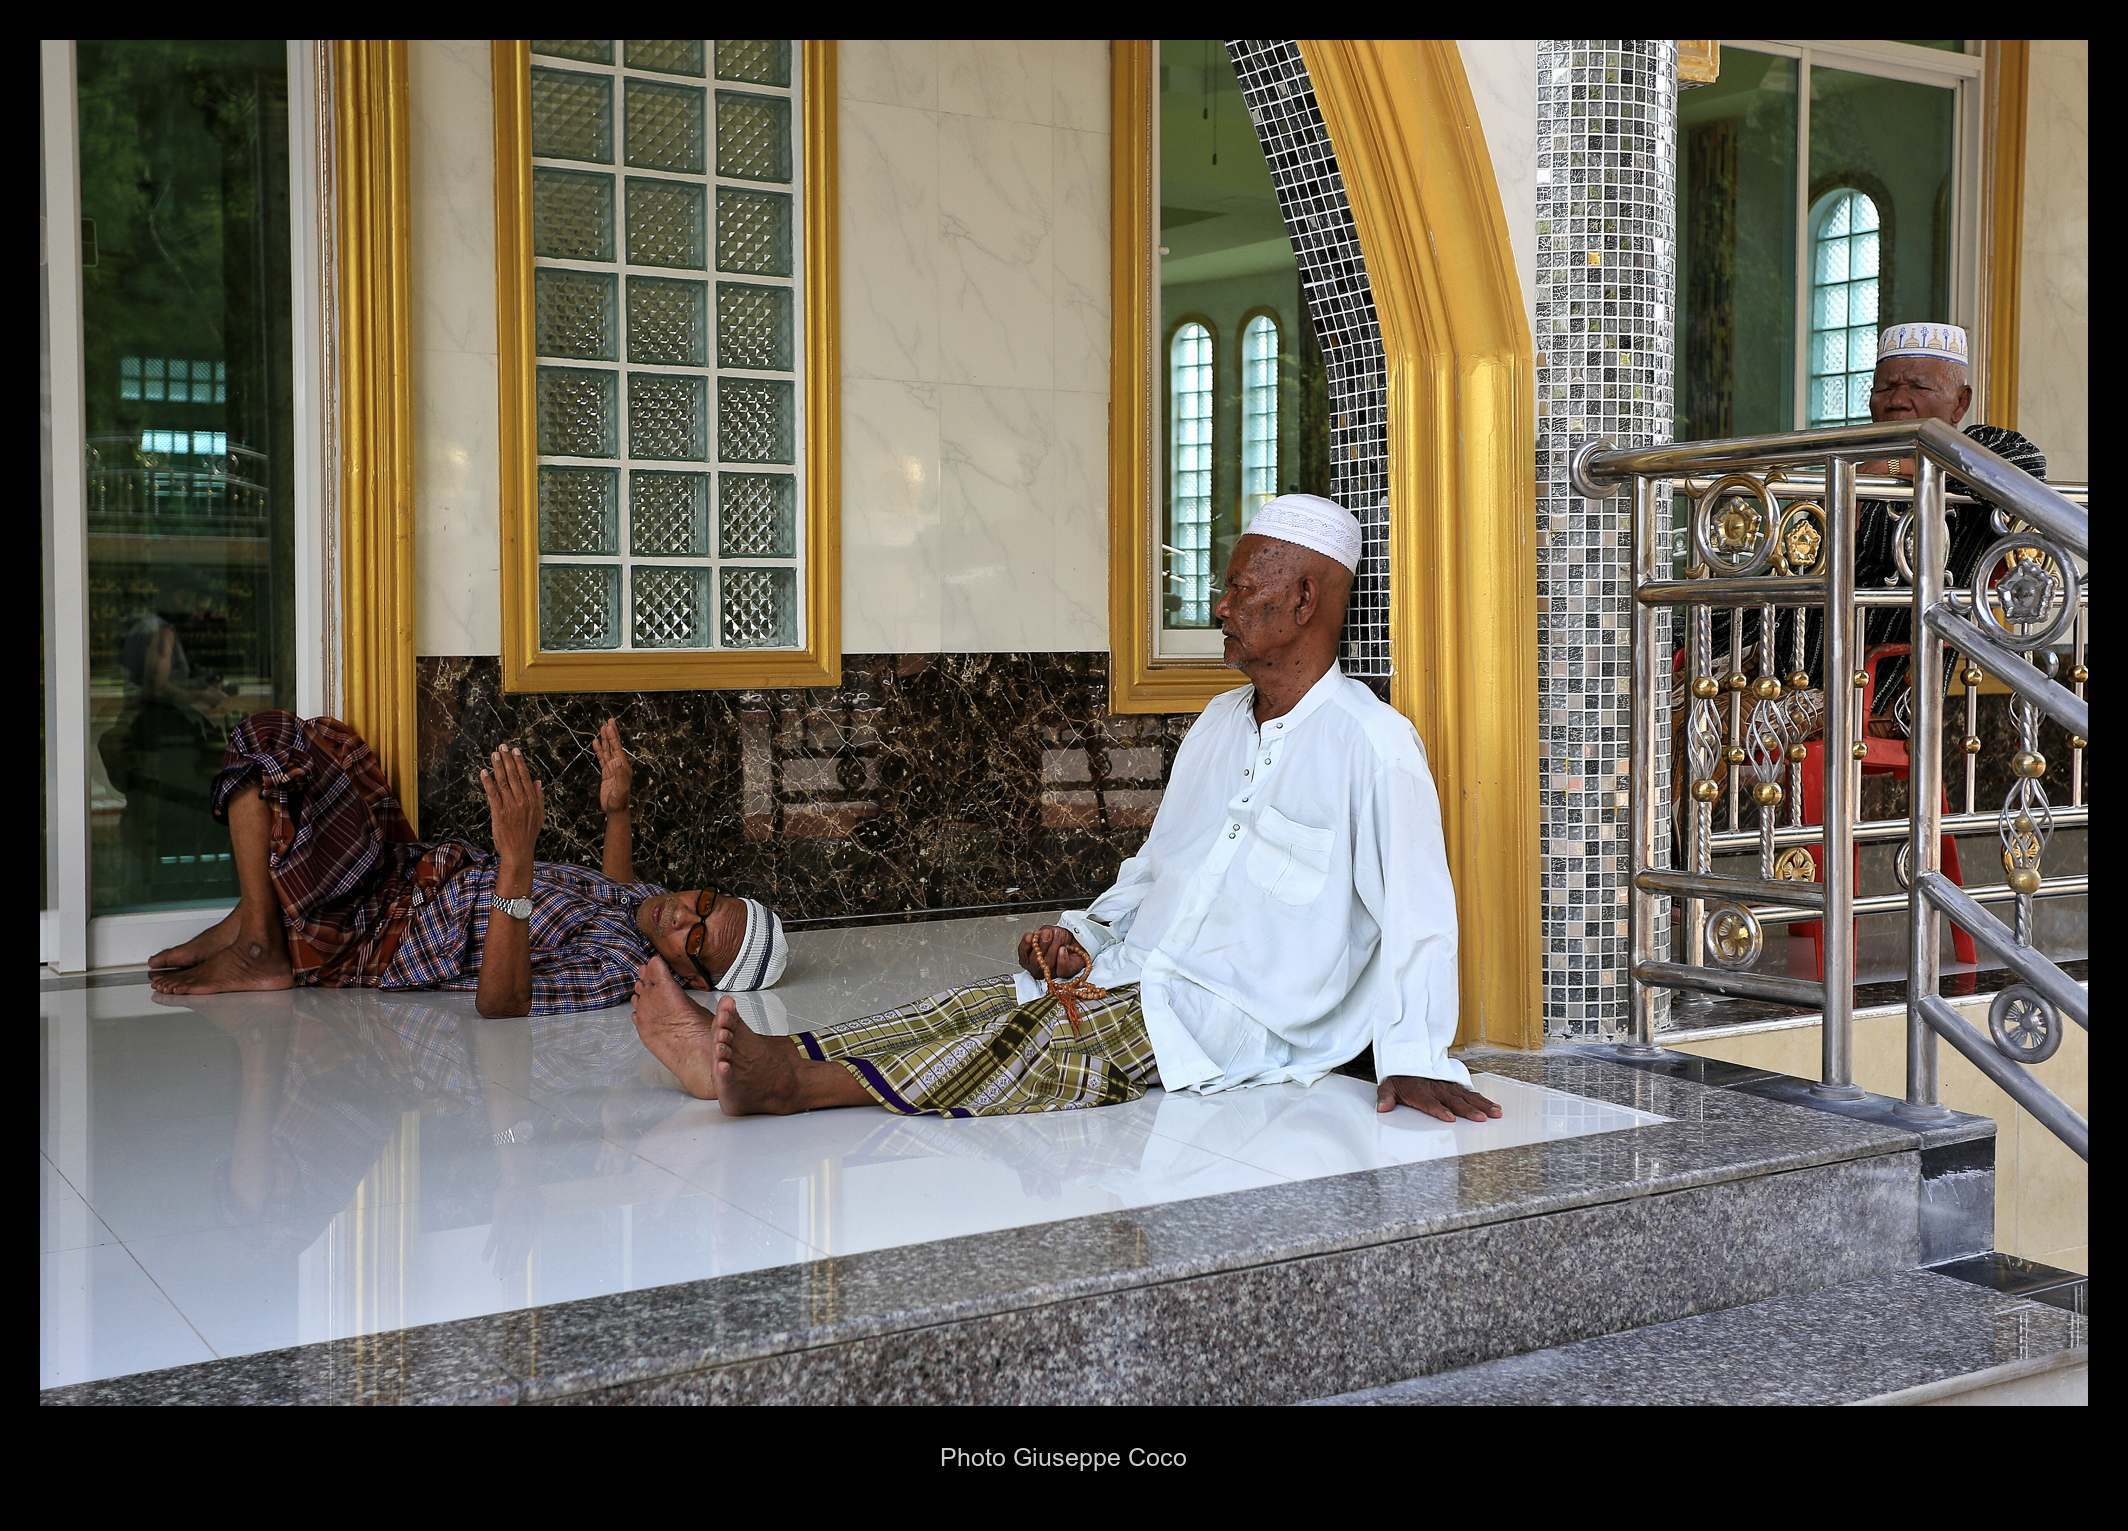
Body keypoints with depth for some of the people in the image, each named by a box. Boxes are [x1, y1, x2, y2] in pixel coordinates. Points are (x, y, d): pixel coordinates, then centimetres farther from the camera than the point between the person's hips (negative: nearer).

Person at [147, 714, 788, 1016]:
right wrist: (616, 810, 8)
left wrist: (517, 859, -56)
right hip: (411, 872, 9)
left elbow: (498, 1003, -47)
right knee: (322, 737, 19)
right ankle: (252, 917, 16)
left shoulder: (616, 970, -32)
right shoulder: (655, 902, -5)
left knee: (264, 744, -11)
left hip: (368, 939, -9)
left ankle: (259, 951, -1)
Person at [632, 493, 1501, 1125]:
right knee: (977, 1007, -14)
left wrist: (1414, 1059, -24)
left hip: (1247, 1018, -8)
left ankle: (795, 1082, -46)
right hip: (1138, 976, 8)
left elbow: (1418, 916, -14)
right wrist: (1084, 936, 6)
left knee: (1057, 1036, -31)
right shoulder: (1218, 724, 19)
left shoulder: (1372, 743, -8)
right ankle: (748, 1062, -29)